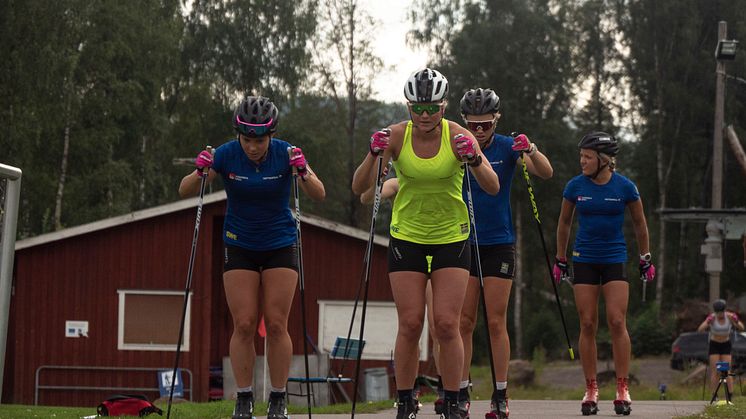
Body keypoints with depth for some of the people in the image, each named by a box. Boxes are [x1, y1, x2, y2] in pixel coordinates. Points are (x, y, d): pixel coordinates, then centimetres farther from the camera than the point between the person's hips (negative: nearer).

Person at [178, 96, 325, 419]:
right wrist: (200, 173, -31)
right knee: (244, 325, -6)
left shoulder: (284, 153, -14)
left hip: (280, 245, 0)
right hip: (239, 246, 1)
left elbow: (319, 195, -18)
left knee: (276, 324, -5)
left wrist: (304, 174, -37)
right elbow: (184, 191, -11)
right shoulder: (227, 154, -13)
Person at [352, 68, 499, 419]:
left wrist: (474, 159, -38)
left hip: (451, 237, -1)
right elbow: (359, 188, -12)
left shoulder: (457, 136, -14)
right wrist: (374, 154, -30)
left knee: (447, 324, -7)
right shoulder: (397, 136, -11)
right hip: (407, 237, 1)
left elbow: (493, 188, -19)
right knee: (410, 324, -3)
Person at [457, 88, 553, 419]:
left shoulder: (507, 147, -4)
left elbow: (546, 173, -16)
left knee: (496, 322, -2)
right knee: (463, 322, -1)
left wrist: (531, 151, -36)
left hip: (499, 243, -1)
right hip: (464, 242, 1)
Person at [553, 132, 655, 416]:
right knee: (587, 325, -1)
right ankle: (591, 390, 5)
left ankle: (623, 389, -3)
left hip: (615, 260, -1)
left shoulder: (625, 187, -5)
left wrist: (646, 260, 12)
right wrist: (560, 260, 14)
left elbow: (639, 224, 9)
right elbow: (564, 223, 13)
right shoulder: (575, 186, -1)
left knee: (617, 322, -10)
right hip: (584, 261, 1)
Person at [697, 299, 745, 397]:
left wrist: (736, 322, -42)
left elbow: (742, 328, -21)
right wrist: (707, 323, -48)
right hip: (714, 345, -1)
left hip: (726, 345, 1)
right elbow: (700, 330, -29)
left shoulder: (730, 316, -18)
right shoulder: (712, 317, -21)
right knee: (715, 372, -5)